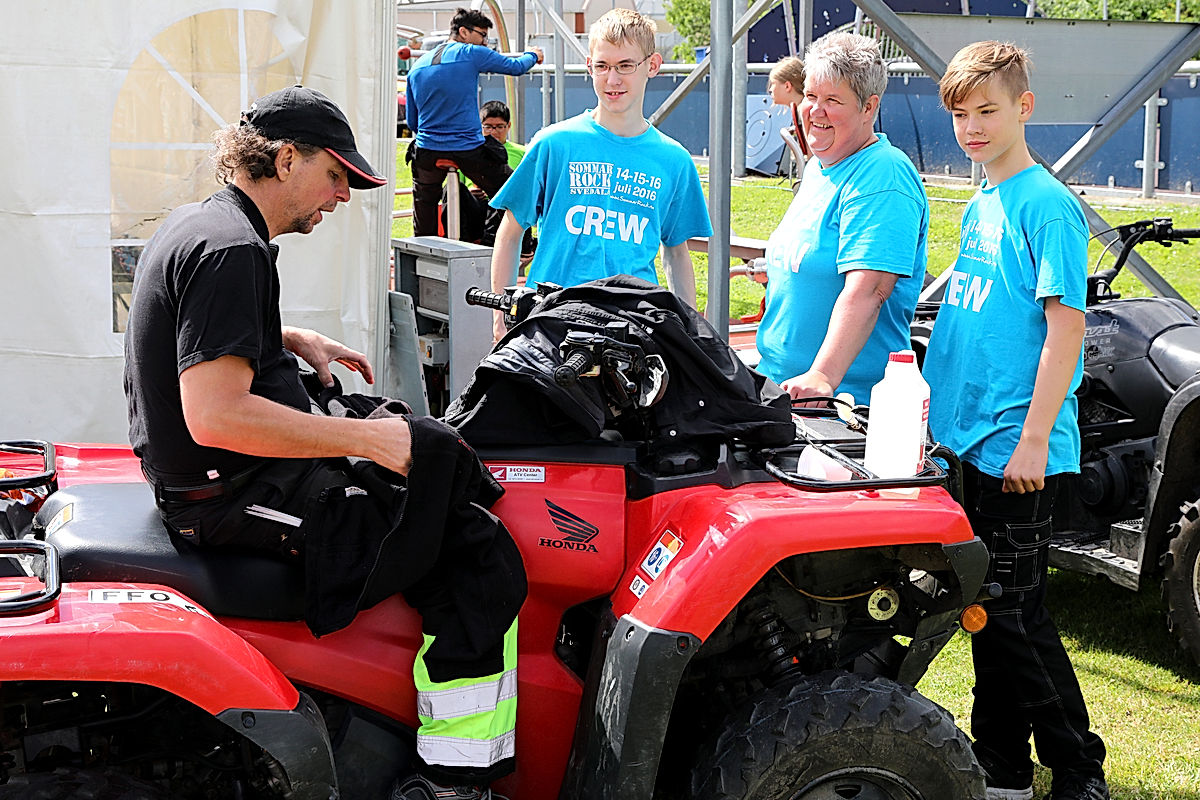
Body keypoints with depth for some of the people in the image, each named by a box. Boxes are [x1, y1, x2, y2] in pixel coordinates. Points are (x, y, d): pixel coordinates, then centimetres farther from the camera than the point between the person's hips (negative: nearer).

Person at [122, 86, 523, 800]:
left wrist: (296, 341, 19)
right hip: (238, 495, -11)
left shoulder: (196, 224, 13)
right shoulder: (231, 250, -20)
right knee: (481, 560, -16)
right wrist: (367, 438, -25)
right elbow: (215, 416, -30)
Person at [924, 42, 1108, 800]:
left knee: (1014, 611, -4)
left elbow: (1067, 324, -16)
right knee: (987, 607, 12)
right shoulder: (981, 207, 14)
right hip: (976, 439, 8)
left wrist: (1034, 437, -19)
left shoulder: (1046, 204, -11)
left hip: (1020, 446, -8)